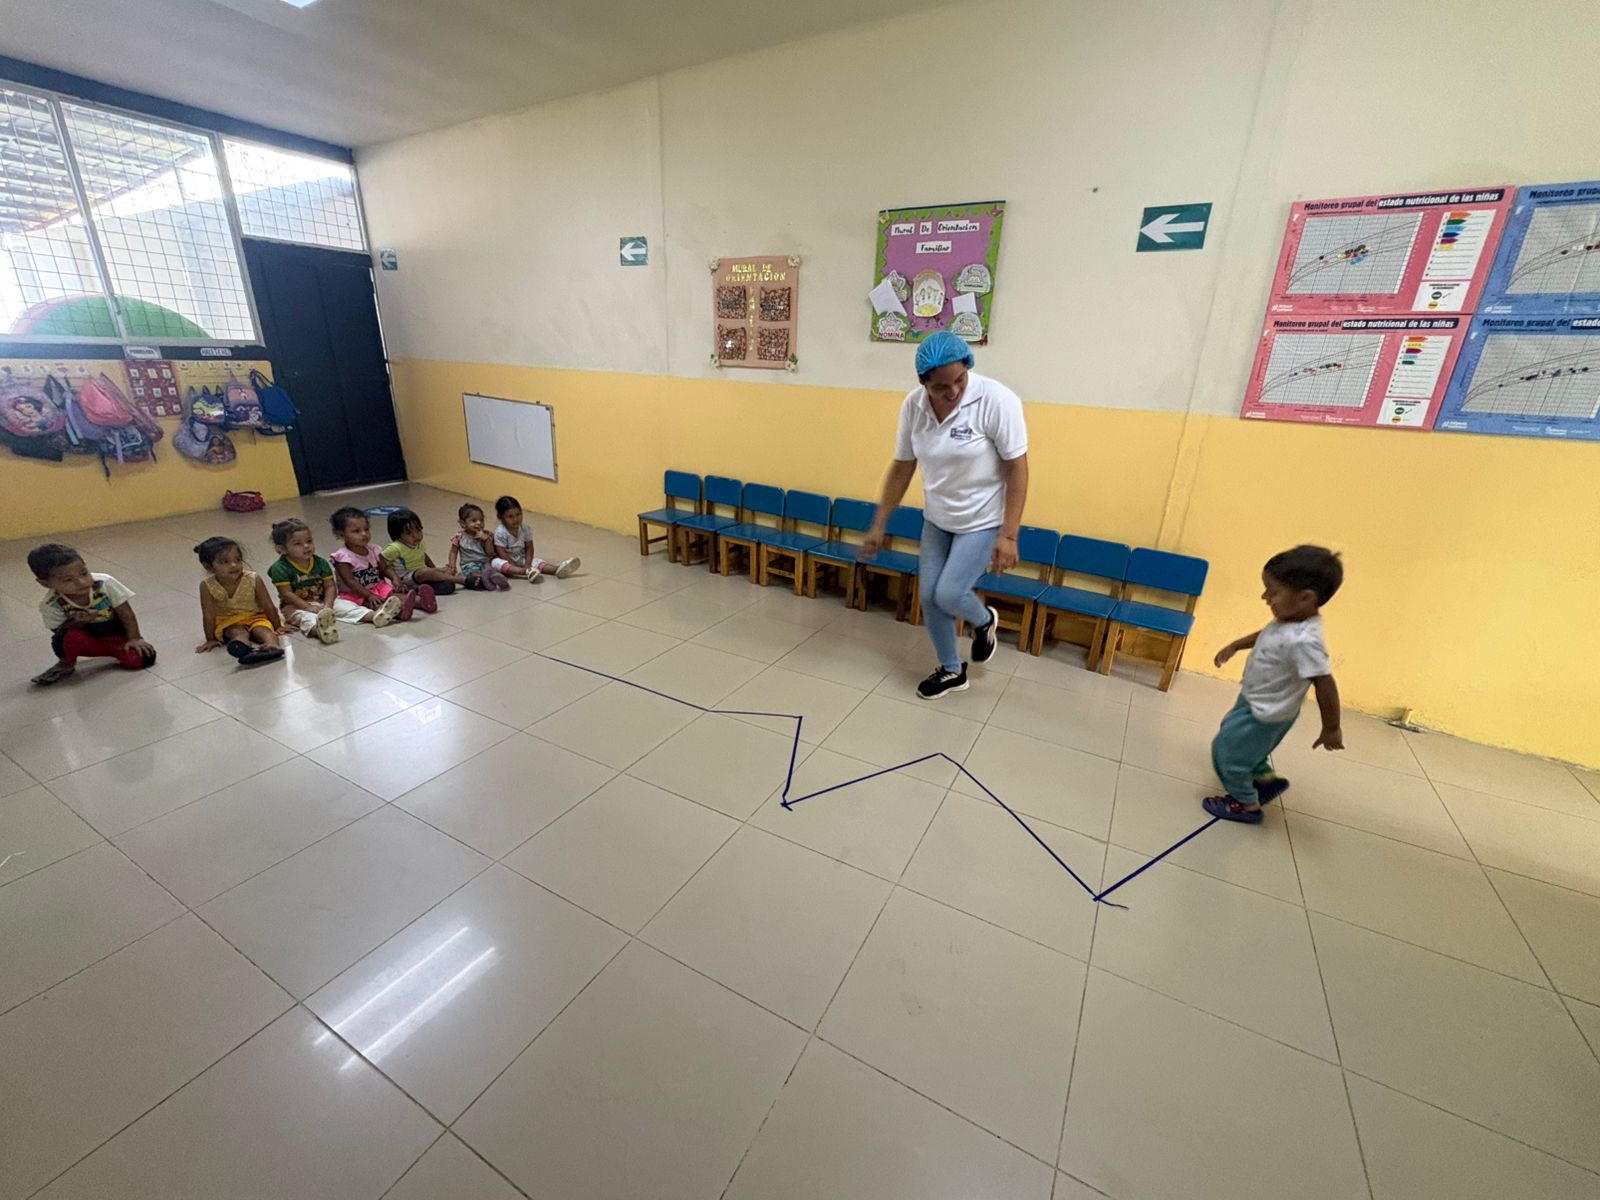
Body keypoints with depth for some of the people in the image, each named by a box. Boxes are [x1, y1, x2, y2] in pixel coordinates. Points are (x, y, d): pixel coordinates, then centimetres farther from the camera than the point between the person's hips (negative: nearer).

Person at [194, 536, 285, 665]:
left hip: (256, 617, 0)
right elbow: (208, 615, -10)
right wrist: (211, 639, -6)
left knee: (262, 629, -31)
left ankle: (273, 645, -59)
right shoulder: (207, 586, -16)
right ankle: (243, 644, -62)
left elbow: (268, 606, -9)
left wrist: (278, 627, -3)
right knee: (237, 631, -31)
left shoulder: (253, 580, -17)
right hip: (228, 623, 0)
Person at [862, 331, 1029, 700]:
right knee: (929, 595, 6)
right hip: (936, 519, 5)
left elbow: (1017, 468, -19)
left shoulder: (997, 400, -23)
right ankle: (952, 670, 28)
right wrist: (879, 525, 1)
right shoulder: (913, 406, -10)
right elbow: (902, 468, -1)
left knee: (948, 595, -10)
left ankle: (985, 621, 27)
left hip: (982, 520, -5)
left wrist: (1008, 535, -22)